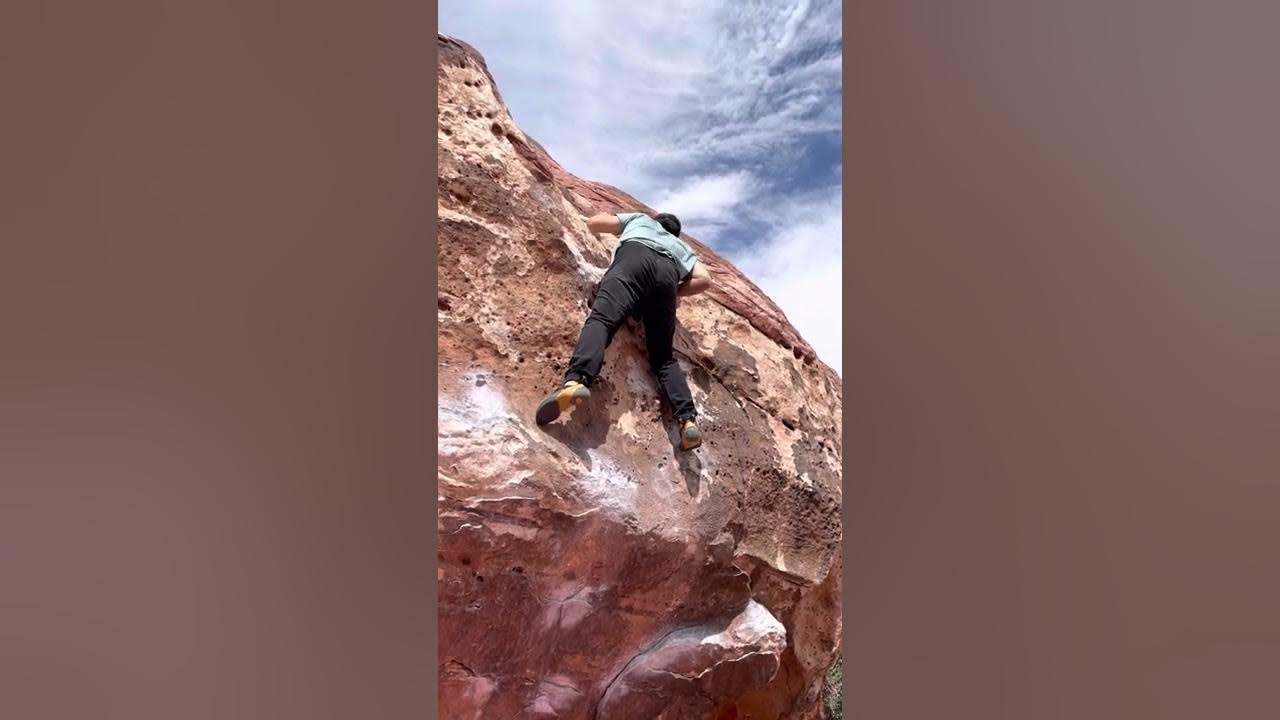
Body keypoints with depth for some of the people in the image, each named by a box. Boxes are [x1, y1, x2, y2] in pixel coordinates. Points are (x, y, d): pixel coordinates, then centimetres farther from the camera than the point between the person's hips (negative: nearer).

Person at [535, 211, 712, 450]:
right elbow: (704, 279, 26)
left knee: (601, 319, -25)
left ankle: (575, 381, -54)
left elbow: (593, 222, 38)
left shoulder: (640, 219, 43)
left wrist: (619, 225, 58)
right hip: (668, 272, 3)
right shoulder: (681, 247, 44)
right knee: (663, 356, 4)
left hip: (634, 256, -2)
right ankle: (688, 420, -16)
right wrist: (675, 293, 37)